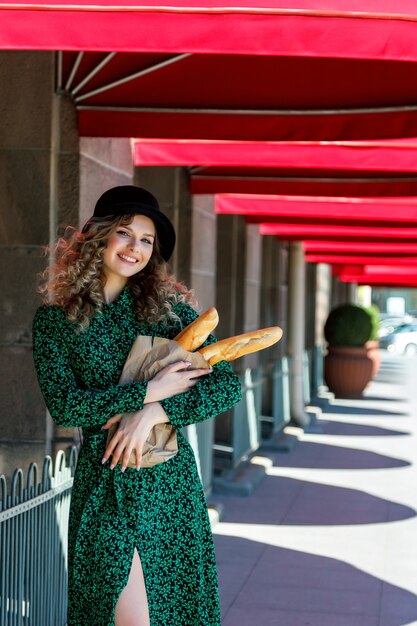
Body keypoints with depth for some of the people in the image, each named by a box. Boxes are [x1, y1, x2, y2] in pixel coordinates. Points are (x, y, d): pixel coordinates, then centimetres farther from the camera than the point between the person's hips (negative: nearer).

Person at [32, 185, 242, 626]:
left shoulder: (170, 306, 4)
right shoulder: (56, 317, 1)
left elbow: (228, 385, -3)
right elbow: (63, 404, -9)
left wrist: (153, 412, -15)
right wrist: (148, 391, -16)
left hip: (170, 478, 2)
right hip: (102, 479, -2)